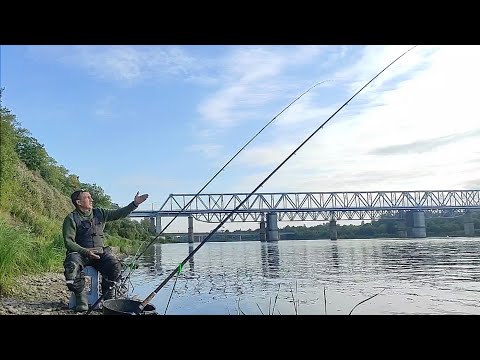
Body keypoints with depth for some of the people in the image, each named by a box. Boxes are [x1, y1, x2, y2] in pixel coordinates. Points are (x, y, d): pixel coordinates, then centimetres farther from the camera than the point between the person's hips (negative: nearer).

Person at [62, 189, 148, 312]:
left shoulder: (100, 213, 12)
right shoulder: (71, 218, -2)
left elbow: (119, 213, 12)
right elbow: (68, 242, -9)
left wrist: (134, 204, -1)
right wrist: (86, 252, -22)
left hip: (100, 252, 3)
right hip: (80, 252, -3)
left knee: (115, 267, -26)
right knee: (71, 266, -36)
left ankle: (107, 296, -3)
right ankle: (81, 297, -14)